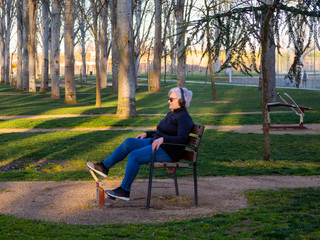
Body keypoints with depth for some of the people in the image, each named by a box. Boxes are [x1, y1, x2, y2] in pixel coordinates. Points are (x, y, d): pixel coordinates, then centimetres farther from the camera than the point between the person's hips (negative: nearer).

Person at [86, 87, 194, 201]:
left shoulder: (184, 117, -11)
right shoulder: (171, 114, 19)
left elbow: (182, 139, -24)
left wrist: (163, 139, -33)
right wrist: (147, 134, 18)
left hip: (167, 152, -10)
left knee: (134, 155, -24)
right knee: (129, 142, -4)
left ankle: (124, 190, -19)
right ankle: (104, 167, -2)